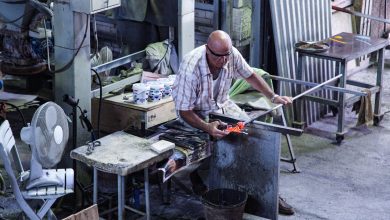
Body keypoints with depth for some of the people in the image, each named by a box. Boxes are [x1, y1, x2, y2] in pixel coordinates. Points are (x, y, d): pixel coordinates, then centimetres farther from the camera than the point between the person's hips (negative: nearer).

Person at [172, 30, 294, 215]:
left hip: (221, 104, 5)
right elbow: (184, 111, -28)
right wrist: (208, 127, -43)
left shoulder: (232, 54, -20)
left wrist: (273, 97, -6)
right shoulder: (190, 68, -34)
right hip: (194, 111, -5)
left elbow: (250, 75, 2)